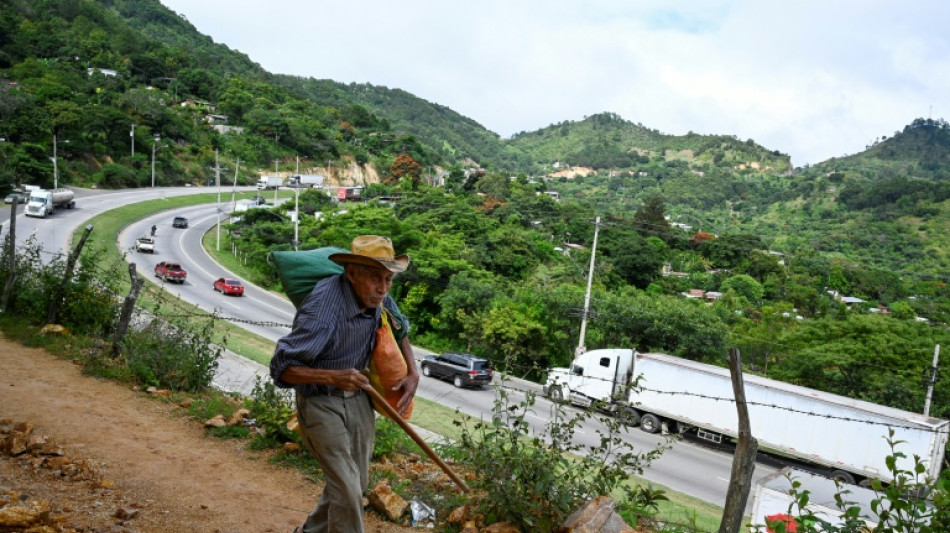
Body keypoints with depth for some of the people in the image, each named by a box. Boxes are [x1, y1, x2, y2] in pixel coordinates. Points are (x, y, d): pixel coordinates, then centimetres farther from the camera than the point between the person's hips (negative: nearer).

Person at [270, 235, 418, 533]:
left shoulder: (379, 299, -10)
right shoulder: (322, 308, -31)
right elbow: (281, 368, -25)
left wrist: (412, 373, -2)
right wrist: (333, 377, -37)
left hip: (357, 396, 7)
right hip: (320, 402, -7)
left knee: (357, 483, 18)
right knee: (347, 489, -8)